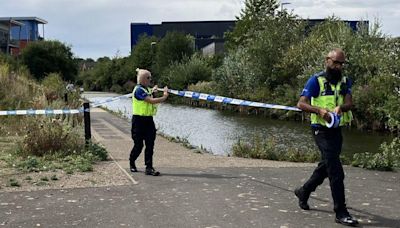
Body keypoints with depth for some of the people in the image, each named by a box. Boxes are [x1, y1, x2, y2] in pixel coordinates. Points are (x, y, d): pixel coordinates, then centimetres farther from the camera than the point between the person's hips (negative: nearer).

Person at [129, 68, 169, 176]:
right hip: (139, 120, -7)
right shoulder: (138, 90, -14)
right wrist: (164, 97, -15)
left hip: (148, 120, 7)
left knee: (150, 144, -1)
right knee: (138, 144, 3)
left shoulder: (147, 89, 14)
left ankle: (149, 168, 0)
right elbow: (151, 101, -22)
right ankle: (132, 162, 28)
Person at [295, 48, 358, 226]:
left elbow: (349, 103, -6)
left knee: (325, 167, 20)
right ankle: (341, 213, -7)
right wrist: (319, 110, -32)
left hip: (337, 130, 7)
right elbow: (301, 104, -15)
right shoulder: (316, 81, -7)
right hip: (322, 130, -7)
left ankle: (304, 191, 42)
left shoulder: (345, 82, 10)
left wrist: (340, 107, -29)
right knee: (336, 172, -12)